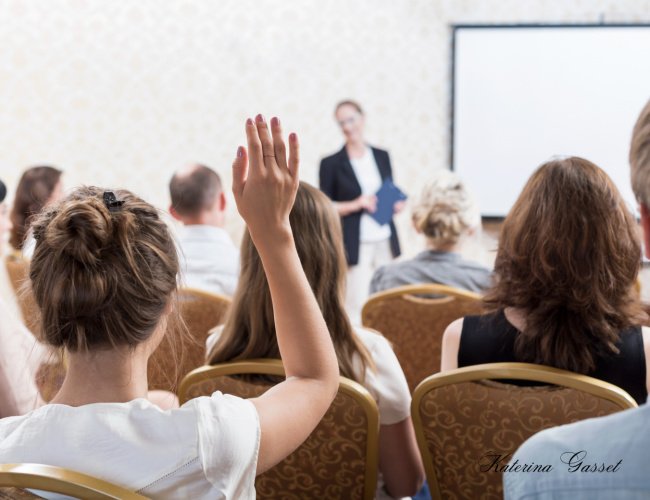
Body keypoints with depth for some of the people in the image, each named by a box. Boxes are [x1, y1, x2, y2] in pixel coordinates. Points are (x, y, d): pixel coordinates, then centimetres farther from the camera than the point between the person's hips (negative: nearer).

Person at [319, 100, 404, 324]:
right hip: (354, 245, -4)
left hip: (385, 241, 4)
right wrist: (356, 205, -14)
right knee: (356, 307, -7)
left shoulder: (381, 156, 12)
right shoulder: (331, 163, 0)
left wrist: (396, 204, 0)